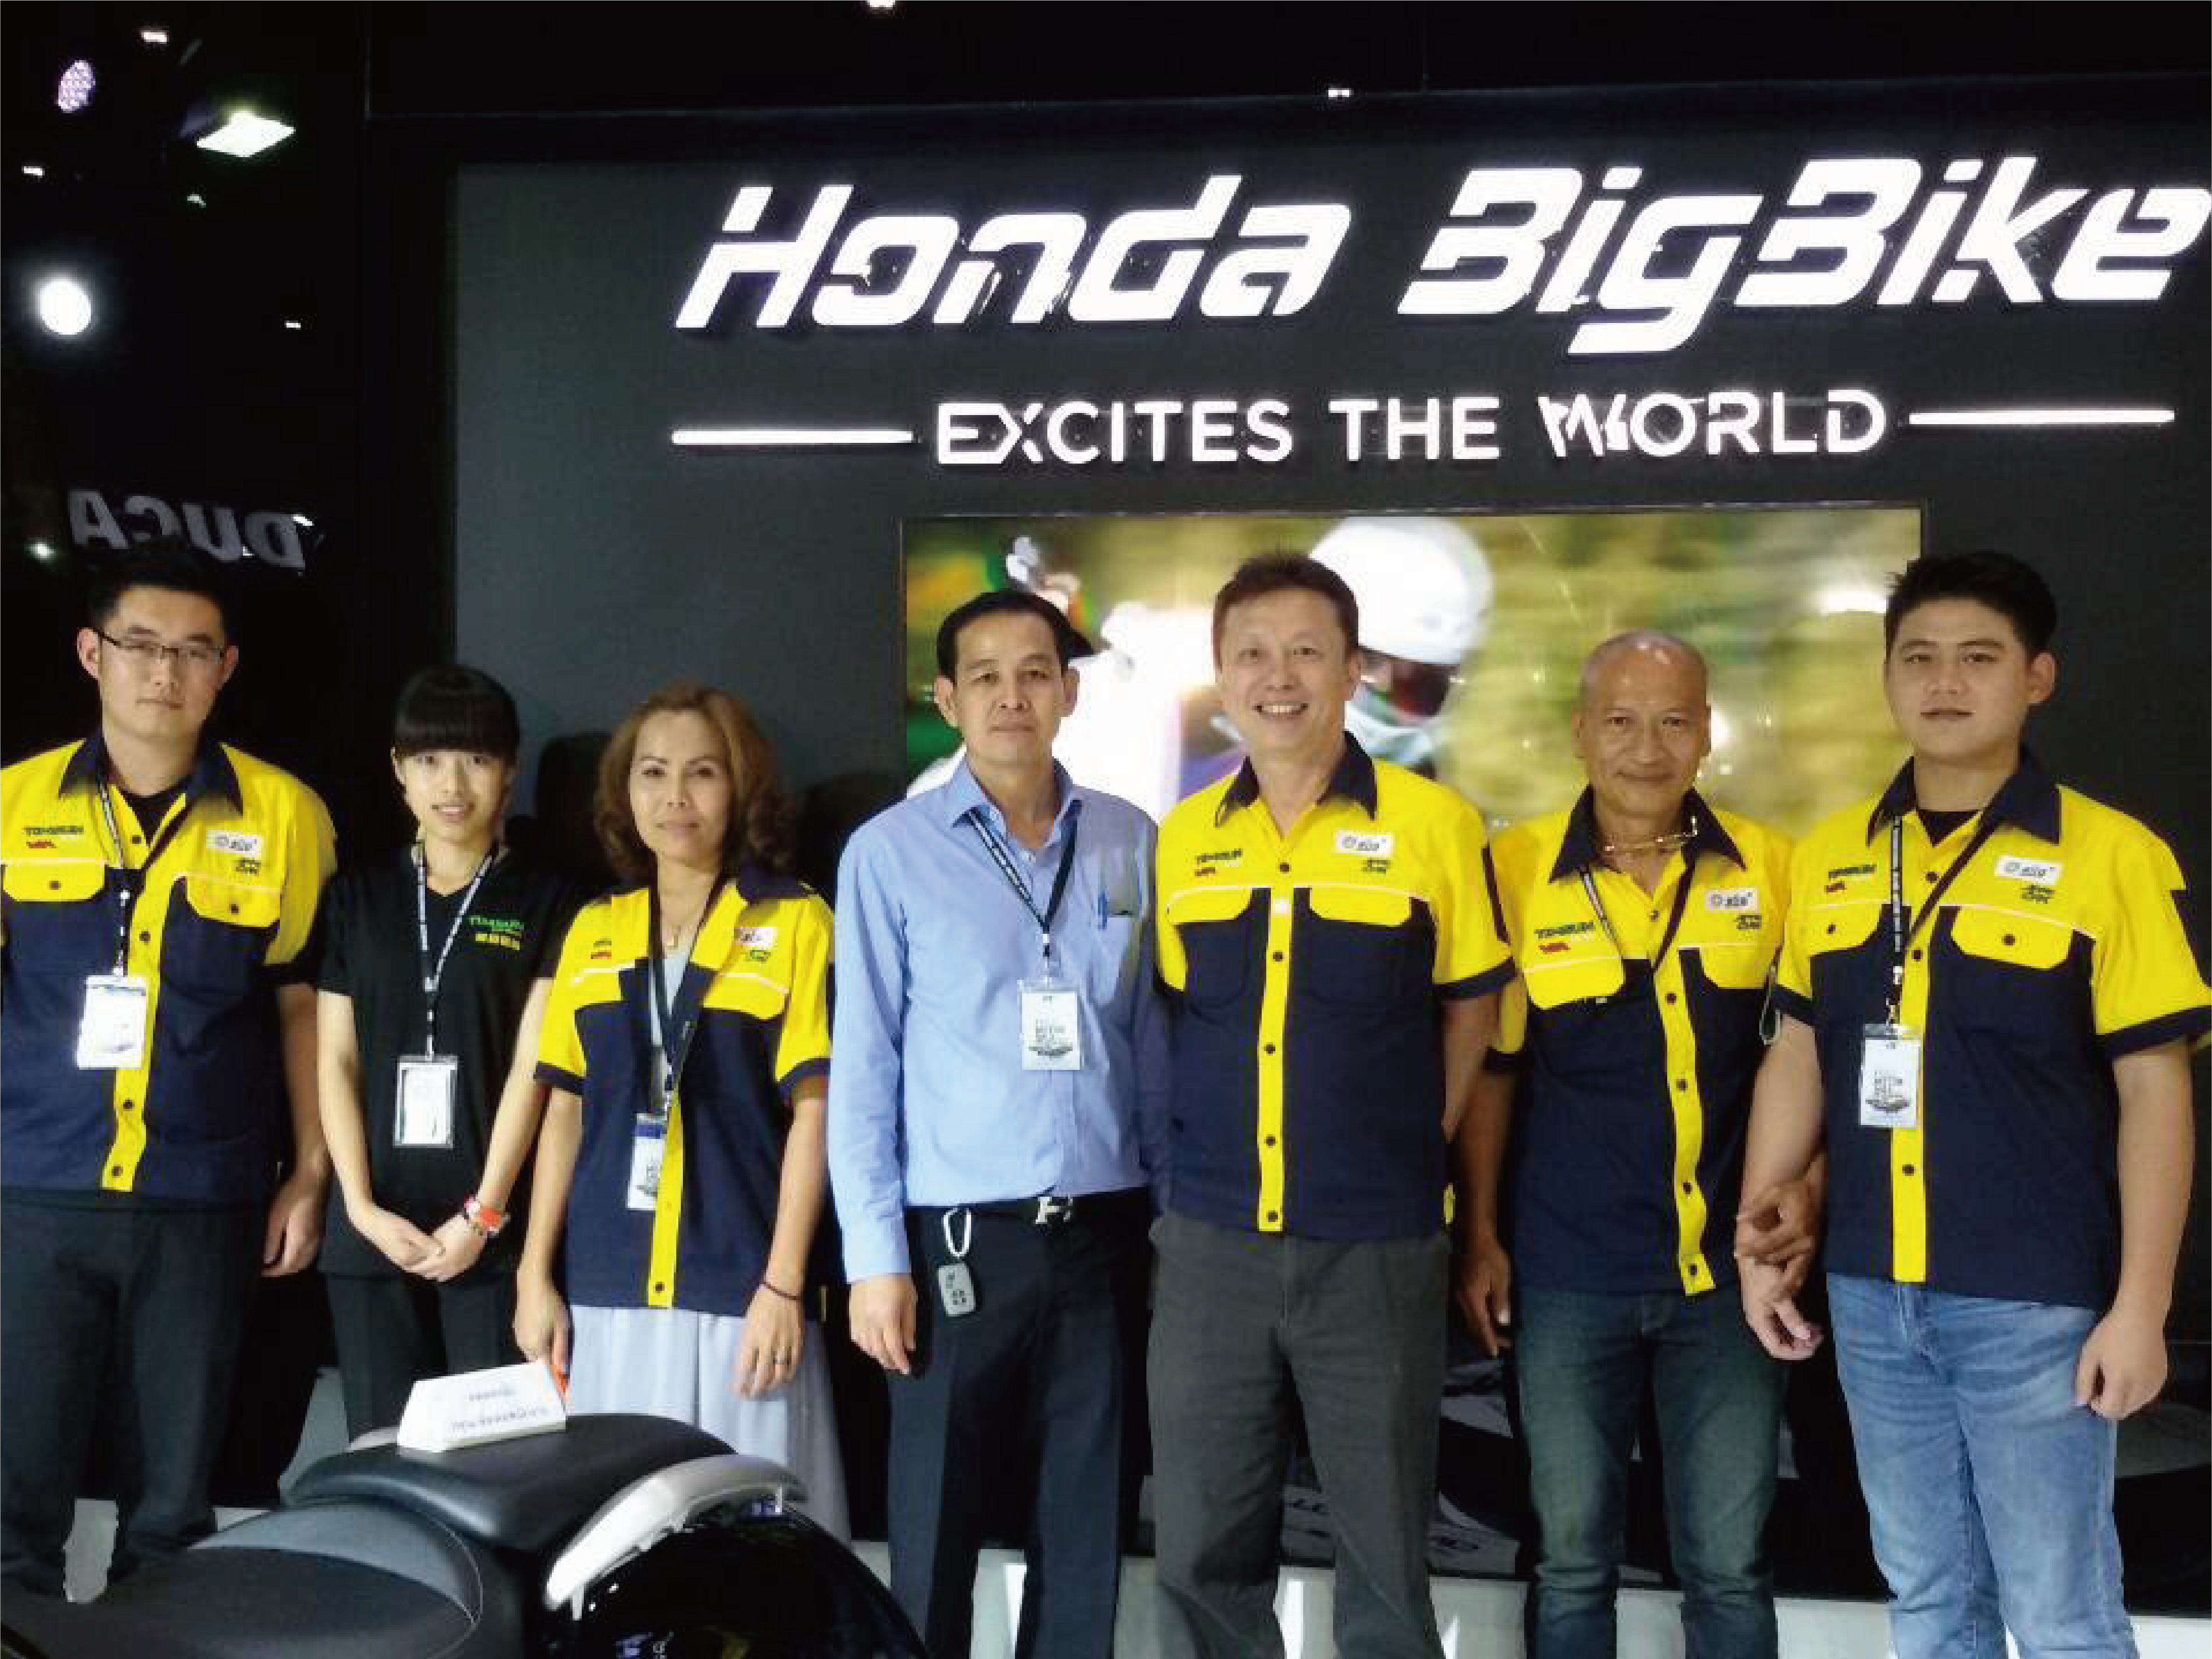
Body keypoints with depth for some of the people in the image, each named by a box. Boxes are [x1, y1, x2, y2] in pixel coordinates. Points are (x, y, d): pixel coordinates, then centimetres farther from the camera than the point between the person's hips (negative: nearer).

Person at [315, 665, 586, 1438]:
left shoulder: (546, 901, 4)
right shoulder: (358, 896, 12)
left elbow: (531, 1066, -4)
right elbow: (335, 1061, 6)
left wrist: (483, 1213, -11)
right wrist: (362, 1206, -5)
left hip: (495, 1229, -2)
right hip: (374, 1228, 3)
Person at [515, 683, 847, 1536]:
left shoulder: (795, 924, -2)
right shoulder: (592, 932, 11)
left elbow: (812, 1113, -5)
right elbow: (565, 1112, 13)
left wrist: (783, 1283, -10)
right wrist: (535, 1274, 8)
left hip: (738, 1291, -4)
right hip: (608, 1291, 4)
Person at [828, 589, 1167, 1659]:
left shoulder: (1131, 843, 6)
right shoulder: (890, 853, -3)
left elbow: (1152, 1042, 9)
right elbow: (862, 1067, -3)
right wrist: (877, 1254, -8)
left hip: (1103, 1234, 3)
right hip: (959, 1237, -3)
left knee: (1086, 1528, 12)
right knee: (936, 1528, 6)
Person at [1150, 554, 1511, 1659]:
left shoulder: (1434, 823, -5)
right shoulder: (1180, 839, 4)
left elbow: (1471, 1003, 5)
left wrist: (1418, 1144, 2)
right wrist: (1201, 1152, 5)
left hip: (1377, 1244, -2)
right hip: (1209, 1241, 3)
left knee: (1385, 1545, 11)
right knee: (1202, 1546, 11)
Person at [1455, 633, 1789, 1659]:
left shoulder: (1769, 867, 0)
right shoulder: (1516, 871, -4)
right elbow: (1488, 1066, 1)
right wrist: (1479, 1236, -1)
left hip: (1726, 1267, 1)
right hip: (1568, 1276, -1)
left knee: (1729, 1567, 9)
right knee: (1573, 1562, 12)